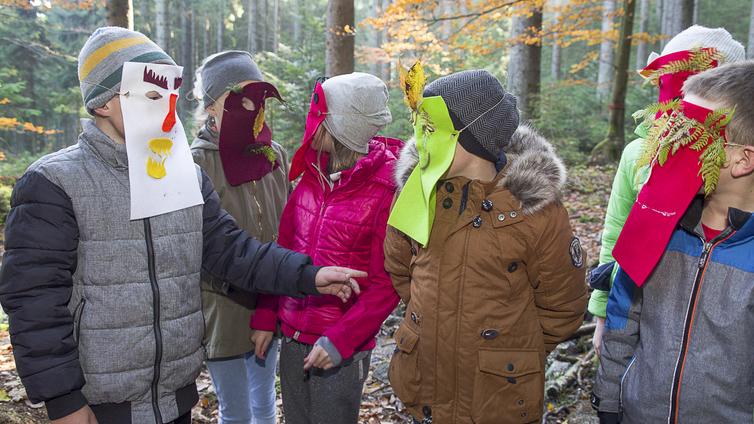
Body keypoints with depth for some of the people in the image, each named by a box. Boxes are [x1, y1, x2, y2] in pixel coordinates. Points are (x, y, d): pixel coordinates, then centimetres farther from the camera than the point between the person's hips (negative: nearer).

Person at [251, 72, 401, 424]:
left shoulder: (385, 187, -15)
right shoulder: (312, 173, 1)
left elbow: (387, 283, -13)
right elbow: (284, 248, 7)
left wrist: (340, 340, -16)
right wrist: (266, 316, 4)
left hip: (343, 348, -5)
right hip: (293, 336, 5)